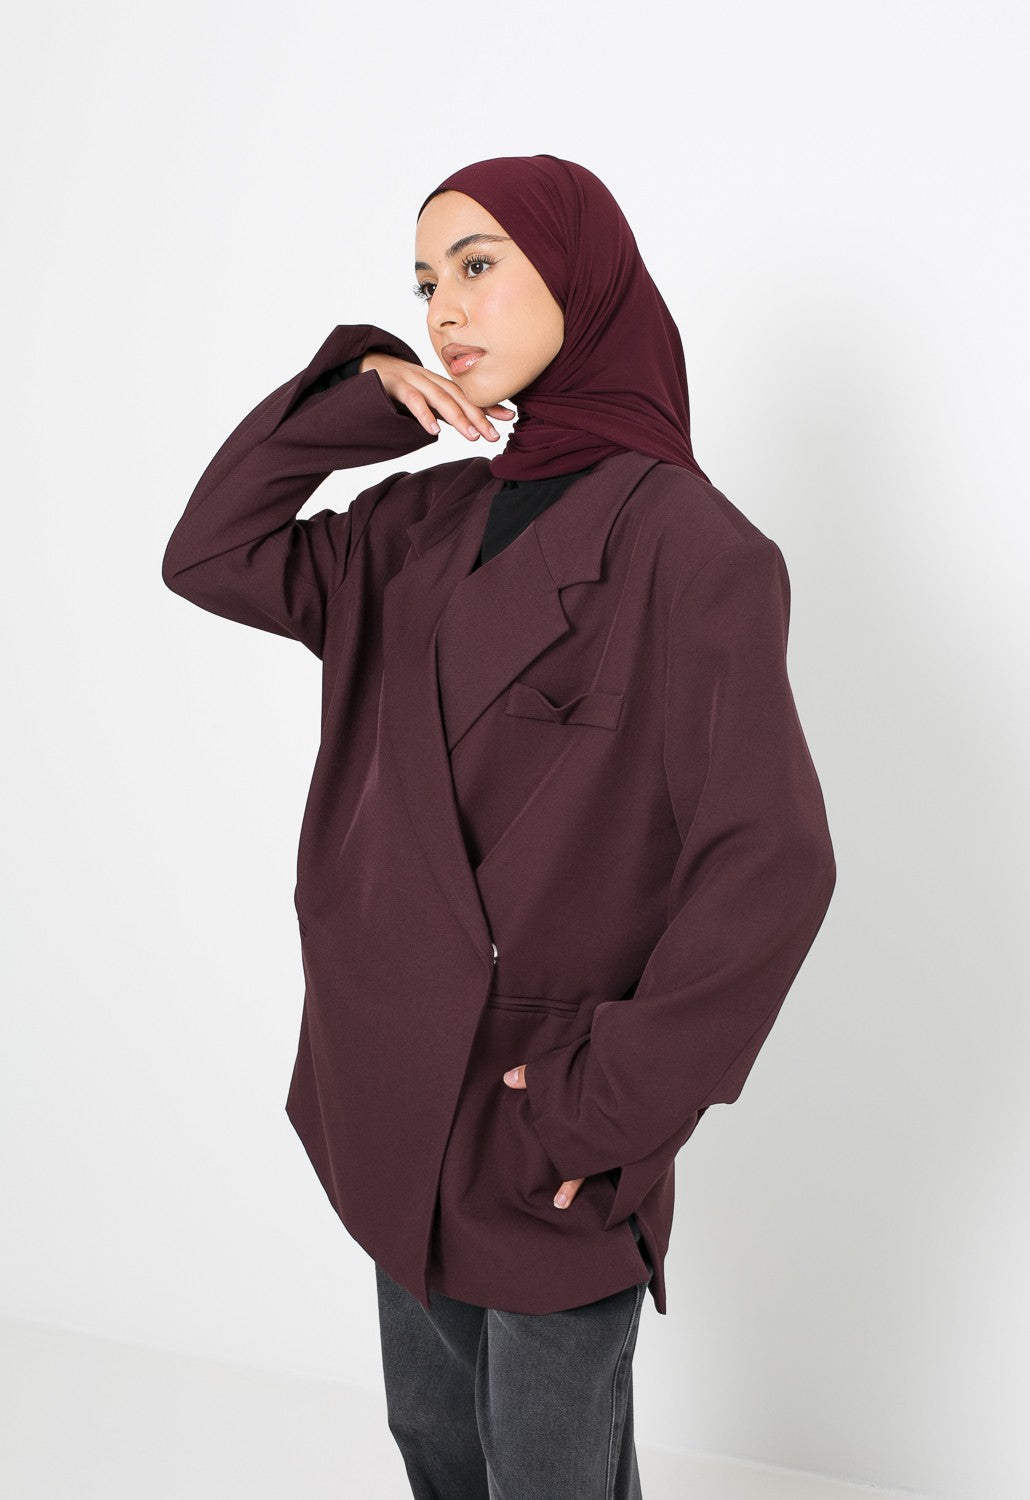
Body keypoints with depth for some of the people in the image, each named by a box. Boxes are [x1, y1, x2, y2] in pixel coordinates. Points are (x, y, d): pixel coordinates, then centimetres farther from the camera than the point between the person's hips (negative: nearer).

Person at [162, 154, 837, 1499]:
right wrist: (350, 400, -3)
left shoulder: (681, 539, -17)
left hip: (549, 1124, -6)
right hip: (405, 1087, 7)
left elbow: (769, 860, -21)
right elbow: (211, 556, 8)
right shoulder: (434, 519, 6)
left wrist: (617, 1100, -19)